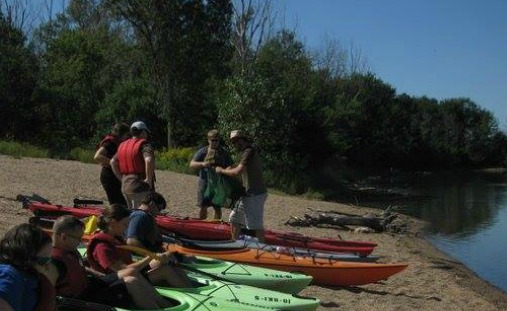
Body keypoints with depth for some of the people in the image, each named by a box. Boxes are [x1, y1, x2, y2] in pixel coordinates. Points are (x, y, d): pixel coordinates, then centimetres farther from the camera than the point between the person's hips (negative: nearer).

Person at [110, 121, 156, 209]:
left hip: (125, 186, 8)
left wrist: (122, 178, 17)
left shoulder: (123, 145, 15)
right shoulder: (144, 145, -10)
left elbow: (113, 162, 19)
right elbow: (149, 160, -27)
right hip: (140, 187, -8)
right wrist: (148, 179, -18)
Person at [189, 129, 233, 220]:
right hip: (205, 182, -1)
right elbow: (191, 164, -7)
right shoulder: (203, 151, 0)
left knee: (218, 208, 5)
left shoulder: (224, 152, 5)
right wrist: (202, 164, -26)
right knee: (203, 207, 3)